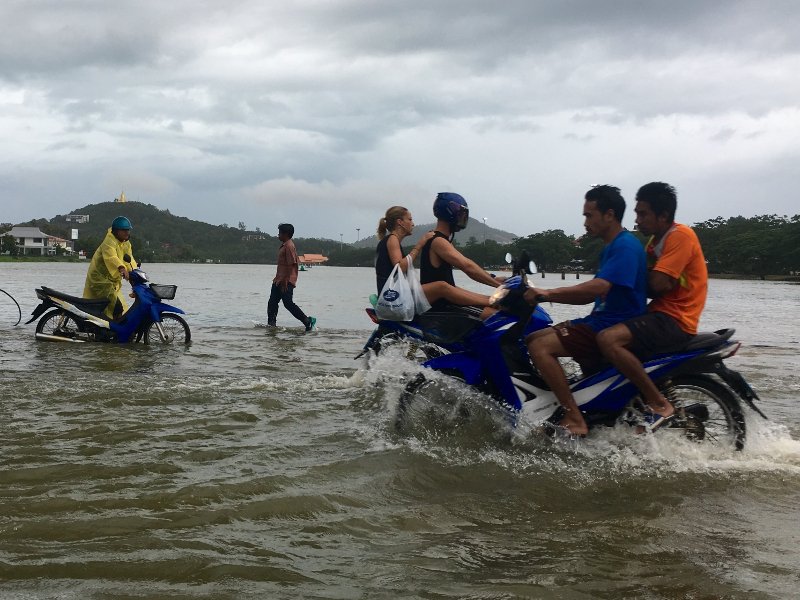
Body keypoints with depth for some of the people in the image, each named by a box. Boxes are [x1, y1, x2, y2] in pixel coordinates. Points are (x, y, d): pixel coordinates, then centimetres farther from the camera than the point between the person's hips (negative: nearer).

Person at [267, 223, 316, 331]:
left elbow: (291, 264, -20)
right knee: (272, 303, 9)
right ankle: (271, 324, 14)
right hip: (279, 281, 10)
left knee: (288, 303, -12)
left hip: (286, 282, -10)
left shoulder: (289, 246, -15)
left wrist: (285, 280, -23)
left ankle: (307, 321, -7)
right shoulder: (283, 246, 17)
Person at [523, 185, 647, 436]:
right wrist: (546, 296, 11)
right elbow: (591, 294, 21)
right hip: (599, 321, 11)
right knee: (532, 339, 8)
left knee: (540, 346, -22)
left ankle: (574, 420, -21)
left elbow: (599, 287, -29)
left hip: (614, 328, -11)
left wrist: (549, 292, -26)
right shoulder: (611, 247, 18)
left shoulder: (625, 246, -14)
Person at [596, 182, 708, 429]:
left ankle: (660, 405, -23)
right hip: (659, 314, 10)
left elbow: (658, 284, -23)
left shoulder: (681, 235, -13)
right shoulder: (656, 239, 17)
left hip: (675, 321, -10)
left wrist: (644, 268, -3)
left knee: (608, 339, -30)